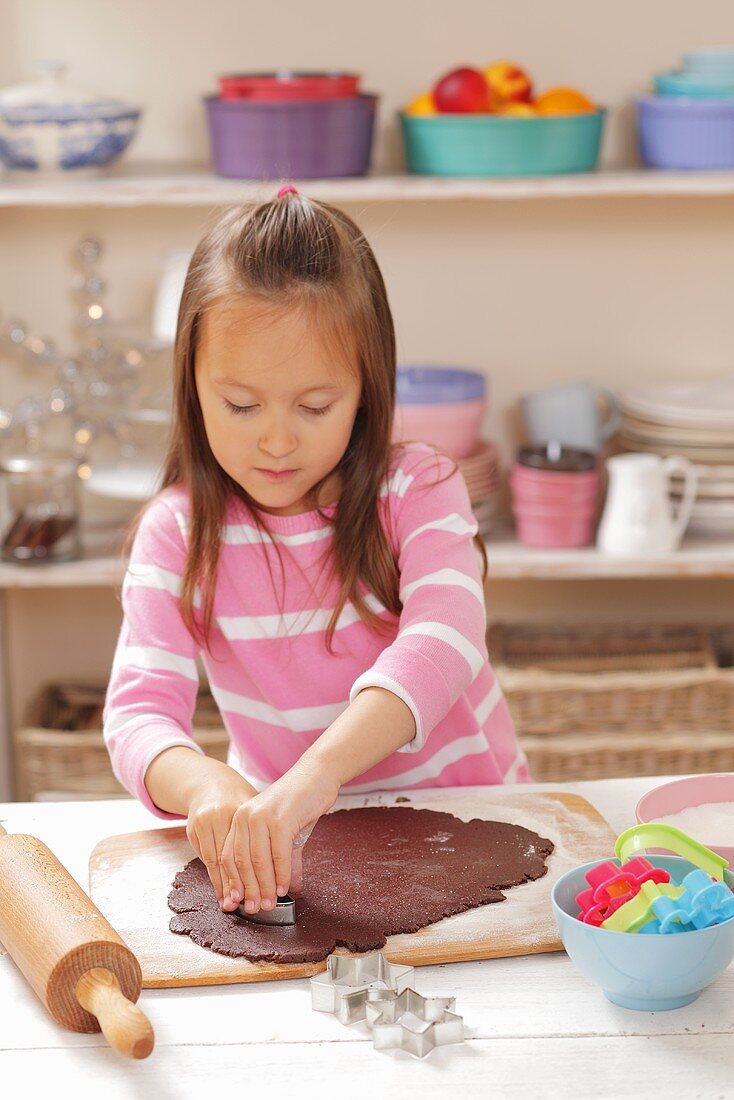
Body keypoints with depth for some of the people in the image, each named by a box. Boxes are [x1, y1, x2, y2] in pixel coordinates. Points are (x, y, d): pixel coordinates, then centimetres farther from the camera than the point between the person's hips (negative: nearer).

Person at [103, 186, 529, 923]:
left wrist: (317, 772, -45)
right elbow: (138, 709, -13)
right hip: (290, 846, 2)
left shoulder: (417, 491, -10)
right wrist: (204, 785, -38)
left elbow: (442, 644, -27)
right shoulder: (177, 531, -4)